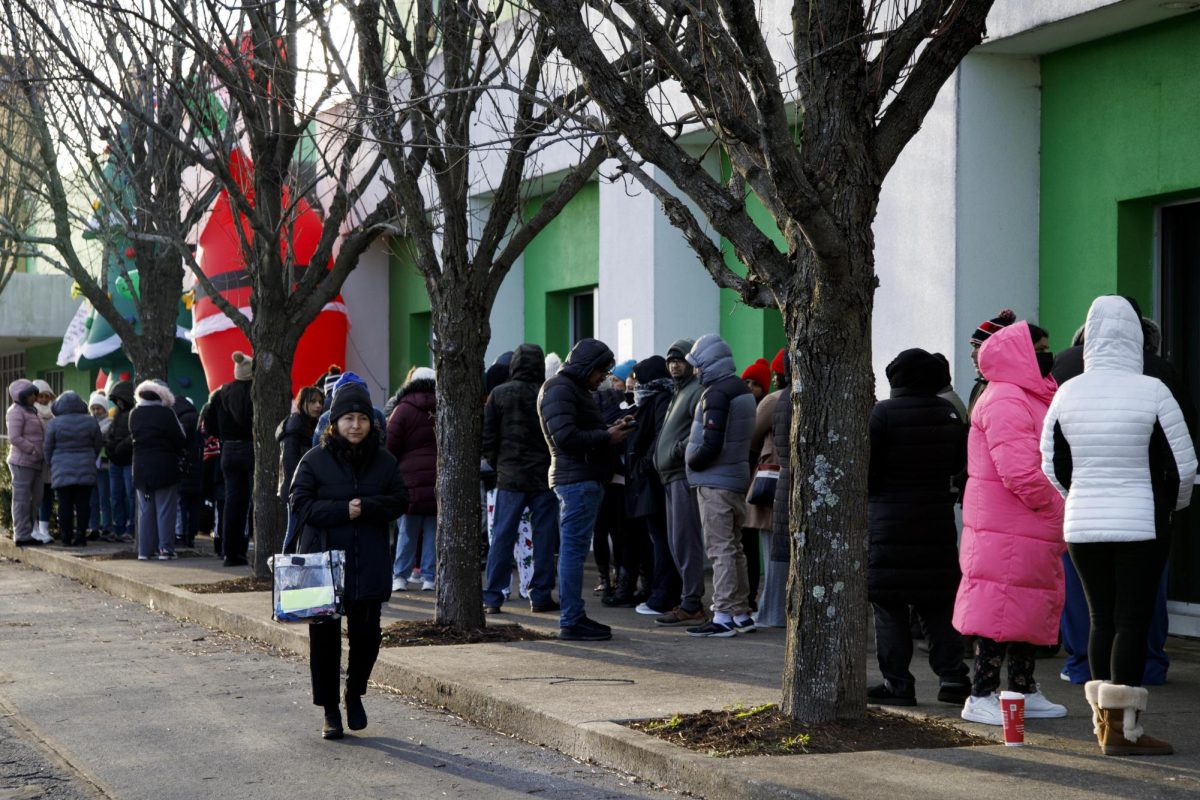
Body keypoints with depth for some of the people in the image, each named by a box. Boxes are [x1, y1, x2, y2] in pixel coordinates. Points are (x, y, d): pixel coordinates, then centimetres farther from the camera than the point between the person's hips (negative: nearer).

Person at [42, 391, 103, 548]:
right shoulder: (90, 422, 0)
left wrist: (51, 464, 17)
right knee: (83, 504, 3)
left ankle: (66, 538, 2)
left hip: (62, 470, -1)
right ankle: (81, 536, 2)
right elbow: (98, 445, 8)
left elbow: (47, 448, 2)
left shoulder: (55, 423, -4)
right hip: (85, 470, 1)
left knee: (65, 504, 2)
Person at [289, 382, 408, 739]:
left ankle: (355, 693, 27)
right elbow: (301, 504, -5)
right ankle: (330, 710, 14)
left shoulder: (384, 462, 7)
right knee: (324, 637, 2)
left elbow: (399, 501, 4)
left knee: (366, 634, 0)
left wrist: (365, 507, -14)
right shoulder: (314, 460, -1)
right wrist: (343, 510, -16)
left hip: (370, 565, 2)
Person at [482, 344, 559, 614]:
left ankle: (492, 598, 4)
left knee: (502, 536, 5)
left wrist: (497, 464, 12)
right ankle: (540, 596, 7)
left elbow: (487, 437, -1)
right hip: (544, 476, -1)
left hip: (509, 476, 1)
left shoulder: (499, 394, -2)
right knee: (544, 537, 5)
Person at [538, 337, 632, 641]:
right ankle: (571, 621, -7)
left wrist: (611, 429, 7)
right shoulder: (559, 389, -12)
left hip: (586, 479, 11)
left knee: (574, 550, 12)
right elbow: (565, 436, -21)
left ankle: (575, 616, 17)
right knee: (573, 550, -9)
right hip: (576, 479, -11)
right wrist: (607, 437, -14)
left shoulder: (576, 389, 22)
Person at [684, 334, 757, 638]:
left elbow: (711, 444, -23)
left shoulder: (716, 393, -16)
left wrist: (691, 461, -5)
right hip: (737, 479, 10)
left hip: (715, 482, -10)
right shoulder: (742, 390, 13)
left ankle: (723, 617, -7)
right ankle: (741, 614, 19)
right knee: (734, 547, 15)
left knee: (720, 549, -7)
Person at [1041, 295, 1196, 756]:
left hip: (1082, 526, 4)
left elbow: (1053, 467, 8)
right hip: (1142, 526, -4)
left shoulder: (1068, 394, -1)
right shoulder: (1151, 393, -12)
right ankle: (1121, 729, -1)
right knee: (1133, 620, 0)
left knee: (1102, 618, 13)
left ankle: (1104, 719, 18)